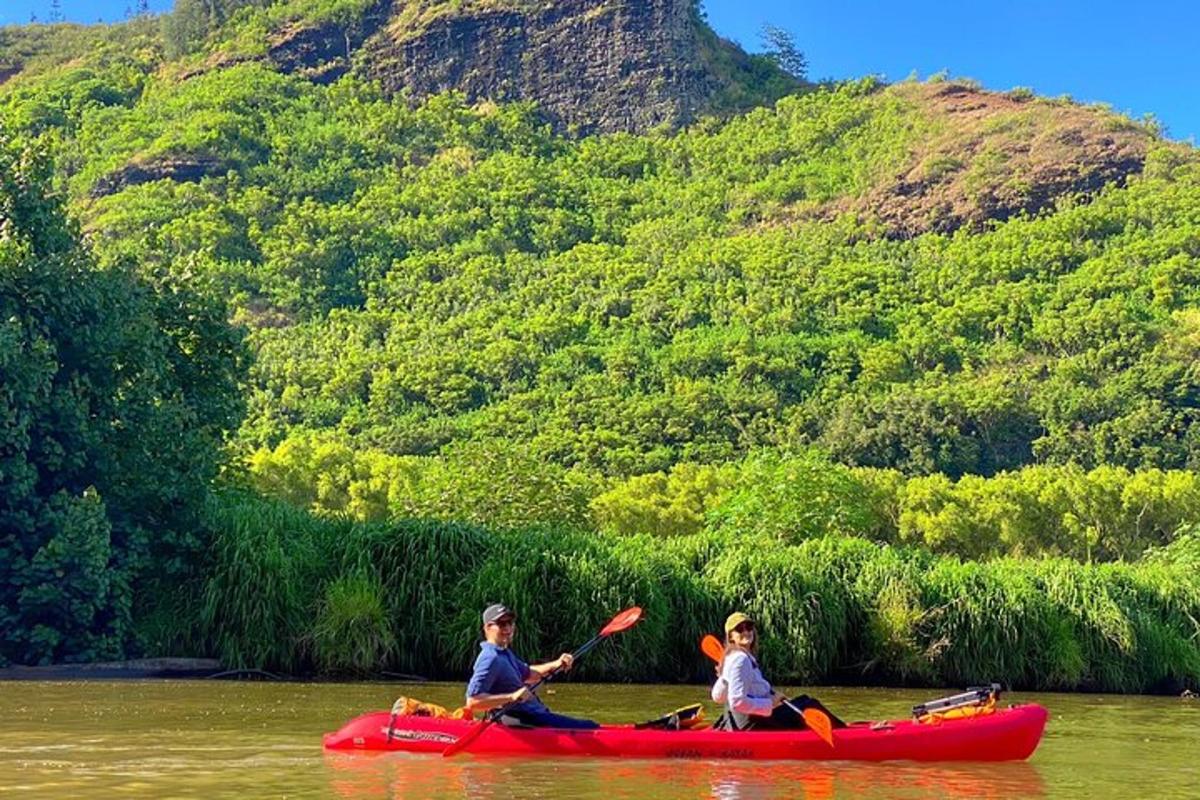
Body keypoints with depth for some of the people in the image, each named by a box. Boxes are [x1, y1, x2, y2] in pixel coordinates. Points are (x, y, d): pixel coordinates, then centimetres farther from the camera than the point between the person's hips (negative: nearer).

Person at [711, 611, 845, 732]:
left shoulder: (730, 657, 11)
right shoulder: (741, 660, -19)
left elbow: (717, 696, 14)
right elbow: (738, 702, -27)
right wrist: (769, 704, -19)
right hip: (752, 725, -10)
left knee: (804, 700, 21)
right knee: (811, 708, -2)